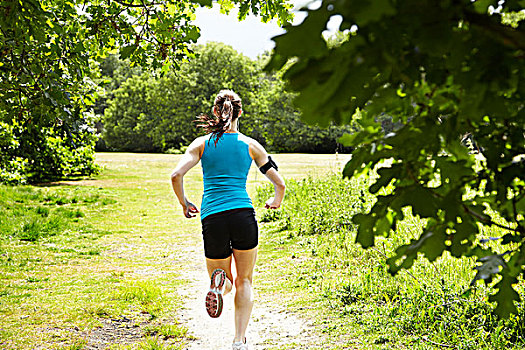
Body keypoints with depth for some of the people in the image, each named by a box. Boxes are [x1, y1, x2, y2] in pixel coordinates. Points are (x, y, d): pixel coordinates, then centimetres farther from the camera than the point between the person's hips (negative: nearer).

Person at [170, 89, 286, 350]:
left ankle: (219, 282, -17)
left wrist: (183, 203, 13)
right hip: (243, 215, 0)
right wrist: (276, 201, 30)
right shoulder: (250, 145, 8)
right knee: (244, 282, 17)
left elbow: (176, 175, -4)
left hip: (212, 218, 1)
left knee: (225, 279, 21)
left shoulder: (202, 143, 9)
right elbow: (279, 184, 9)